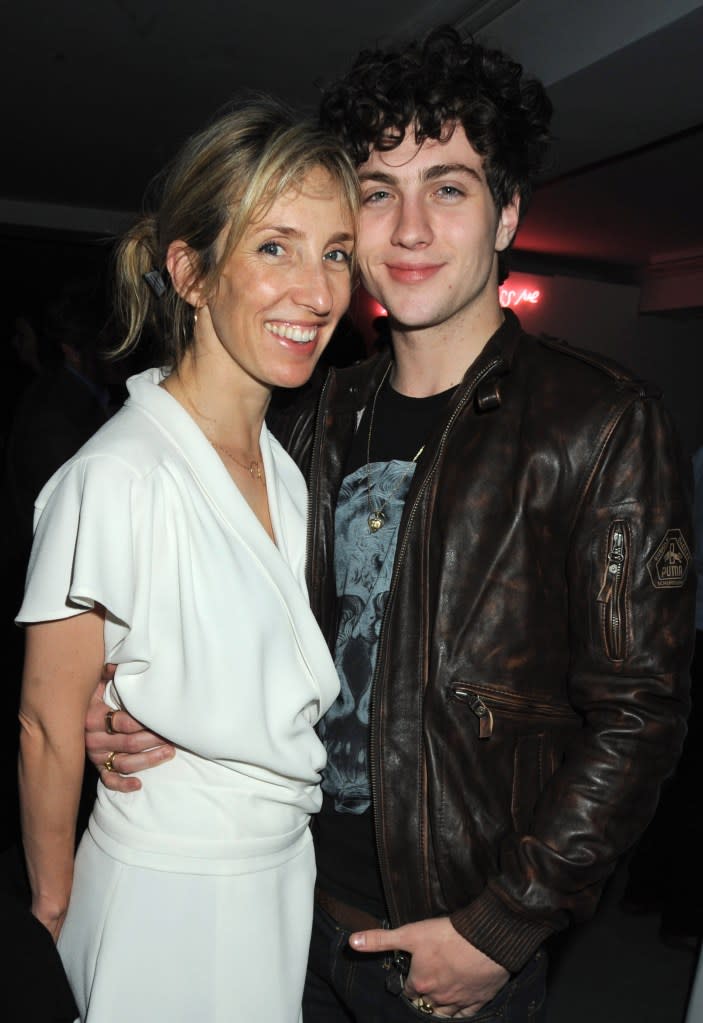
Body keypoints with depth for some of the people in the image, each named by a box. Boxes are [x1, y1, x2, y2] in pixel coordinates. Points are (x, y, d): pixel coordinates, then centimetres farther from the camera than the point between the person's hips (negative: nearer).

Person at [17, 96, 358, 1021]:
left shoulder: (286, 466, 1)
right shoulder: (116, 477, -24)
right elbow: (48, 730, -15)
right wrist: (54, 910, -4)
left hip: (287, 872, 7)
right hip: (167, 899, -6)